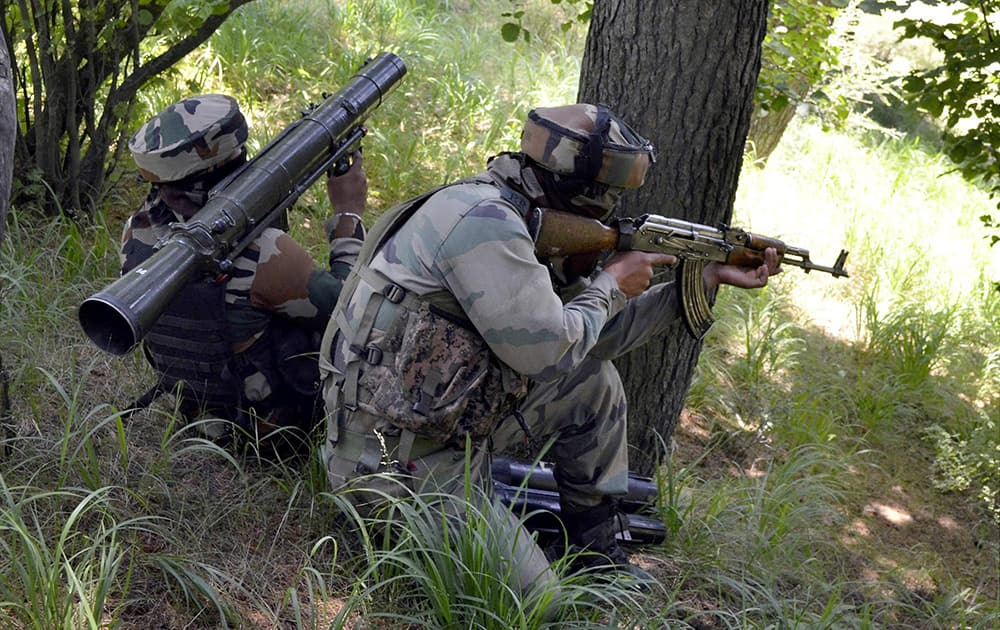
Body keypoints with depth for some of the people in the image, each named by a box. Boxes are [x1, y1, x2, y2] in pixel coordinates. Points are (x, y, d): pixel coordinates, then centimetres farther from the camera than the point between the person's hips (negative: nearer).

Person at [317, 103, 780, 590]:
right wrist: (610, 285, -5)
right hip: (391, 457, -10)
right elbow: (544, 351, -23)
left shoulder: (519, 224, 9)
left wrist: (705, 280, 15)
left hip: (455, 429, 10)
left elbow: (593, 336, 14)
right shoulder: (484, 220, -22)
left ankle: (596, 552, 20)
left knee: (596, 384, 10)